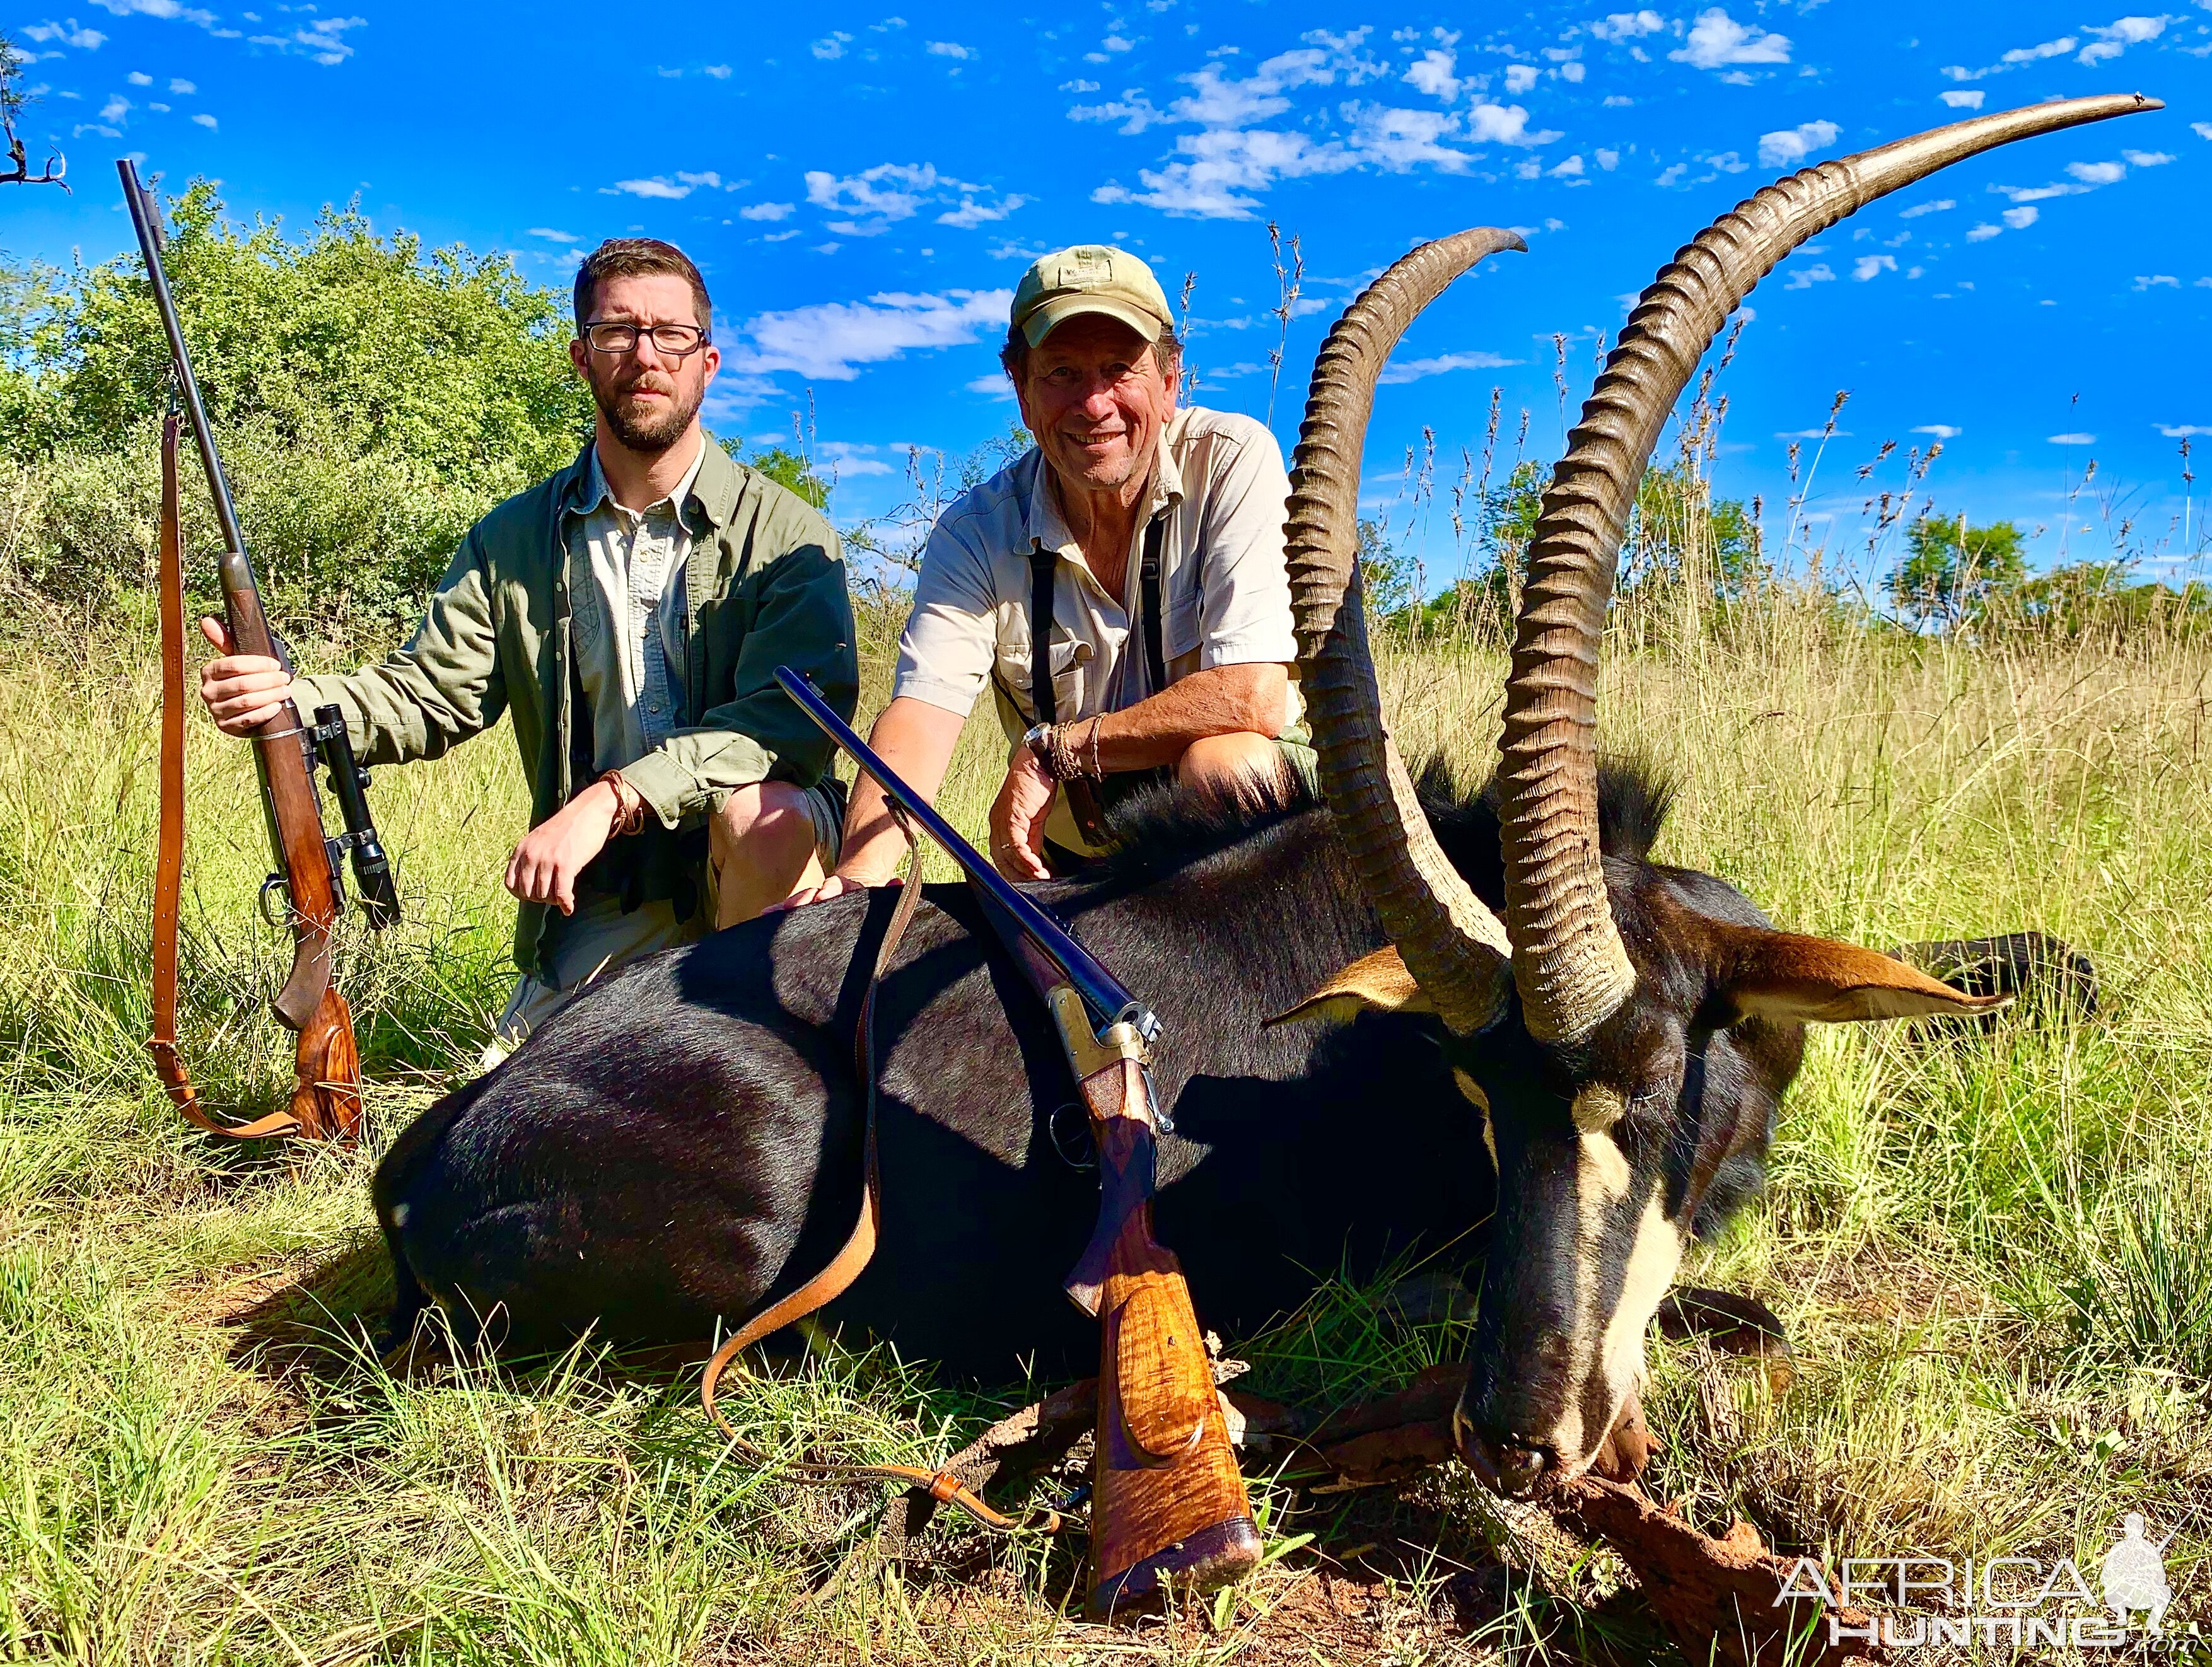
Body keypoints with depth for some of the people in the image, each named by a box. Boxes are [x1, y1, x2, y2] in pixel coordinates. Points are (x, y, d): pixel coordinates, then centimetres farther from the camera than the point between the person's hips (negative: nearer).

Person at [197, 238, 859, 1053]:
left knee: (763, 811, -37)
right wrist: (288, 699, -21)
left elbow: (800, 712, -22)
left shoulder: (785, 533, -7)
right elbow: (430, 695, 0)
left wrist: (611, 798, -33)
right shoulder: (516, 540, 7)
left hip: (754, 864, -3)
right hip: (604, 894, 4)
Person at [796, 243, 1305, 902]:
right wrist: (862, 869, -44)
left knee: (1220, 763, -34)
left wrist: (1052, 748, -19)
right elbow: (923, 712, -24)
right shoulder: (975, 533, -8)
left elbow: (1253, 699, -25)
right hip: (1073, 842, 4)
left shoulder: (1233, 460, -16)